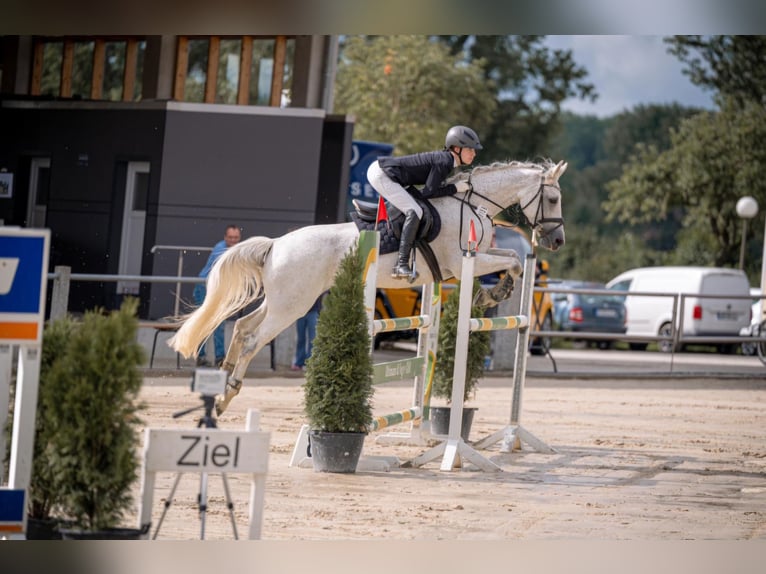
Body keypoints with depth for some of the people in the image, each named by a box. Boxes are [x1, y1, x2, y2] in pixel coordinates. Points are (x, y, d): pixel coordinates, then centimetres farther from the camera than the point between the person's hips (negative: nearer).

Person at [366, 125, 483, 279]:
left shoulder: (445, 158, 10)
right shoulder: (443, 162, -18)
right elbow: (427, 192, -19)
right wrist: (455, 188, -12)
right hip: (380, 174, -11)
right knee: (414, 212, -21)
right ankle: (401, 265, -25)